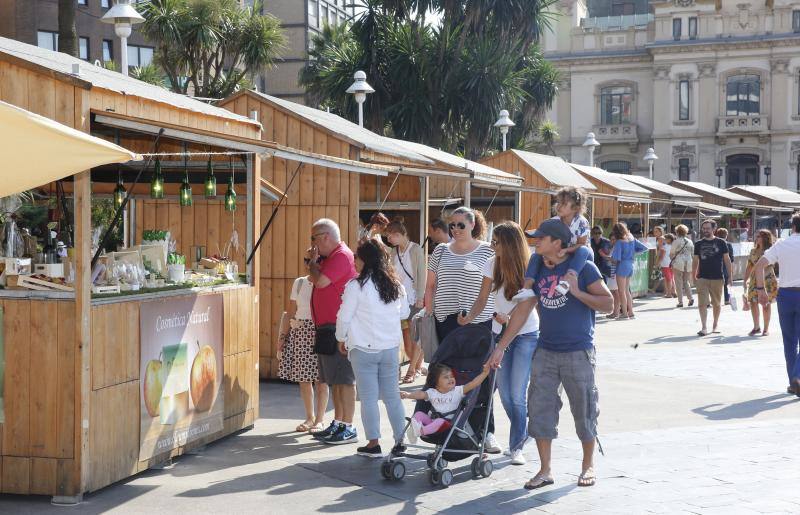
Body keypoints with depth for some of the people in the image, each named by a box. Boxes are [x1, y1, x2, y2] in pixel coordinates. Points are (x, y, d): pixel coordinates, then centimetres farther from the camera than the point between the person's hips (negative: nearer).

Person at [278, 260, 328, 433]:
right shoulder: (299, 283, 11)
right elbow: (292, 312, 15)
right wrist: (284, 335, 12)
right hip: (300, 332, 5)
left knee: (321, 378, -1)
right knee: (303, 378, 7)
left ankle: (319, 420, 8)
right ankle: (310, 417, 19)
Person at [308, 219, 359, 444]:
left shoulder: (342, 256, -14)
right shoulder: (330, 257, 19)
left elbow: (320, 281, -23)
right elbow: (317, 281, 24)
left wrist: (313, 261, -7)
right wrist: (314, 263, 10)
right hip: (327, 326, 11)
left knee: (344, 378, -8)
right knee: (334, 379, 14)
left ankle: (348, 428, -6)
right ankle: (338, 423, 22)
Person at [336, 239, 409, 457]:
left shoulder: (356, 286, -12)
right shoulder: (396, 284, 3)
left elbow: (344, 317, -7)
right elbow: (404, 312, 15)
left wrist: (341, 339, 8)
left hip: (363, 349, -4)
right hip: (391, 347, 4)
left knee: (369, 397, 3)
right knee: (392, 395, 12)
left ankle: (373, 443, 5)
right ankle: (401, 440, 14)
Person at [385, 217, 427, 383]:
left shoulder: (416, 250, -7)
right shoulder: (394, 251, 9)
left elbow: (422, 274, -9)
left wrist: (420, 297, -13)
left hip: (414, 299, -6)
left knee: (414, 335, -3)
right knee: (405, 334, 4)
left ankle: (412, 370, 0)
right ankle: (417, 367, 16)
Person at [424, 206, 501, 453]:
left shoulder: (487, 251, 2)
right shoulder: (441, 251, 13)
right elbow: (430, 286, 17)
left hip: (479, 323, -3)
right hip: (446, 321, 3)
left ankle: (486, 431, 1)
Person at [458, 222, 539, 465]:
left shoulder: (527, 268, -13)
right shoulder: (492, 264, -2)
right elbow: (482, 298, -1)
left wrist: (509, 317, -37)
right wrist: (469, 318, -19)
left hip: (526, 334, -4)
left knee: (517, 394, -8)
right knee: (504, 393, 6)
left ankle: (516, 446, 4)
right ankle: (522, 433, 30)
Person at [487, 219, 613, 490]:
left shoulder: (582, 267, -9)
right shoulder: (536, 270, 6)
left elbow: (608, 304, -9)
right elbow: (522, 309, 8)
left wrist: (577, 292, -22)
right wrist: (501, 347, 4)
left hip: (578, 352, -4)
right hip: (546, 352, 5)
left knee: (584, 410, 6)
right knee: (539, 409, 3)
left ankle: (588, 465, 26)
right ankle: (545, 470, 13)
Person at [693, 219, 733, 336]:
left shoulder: (721, 243, 2)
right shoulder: (699, 244, 6)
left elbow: (727, 259, 4)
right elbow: (695, 261, 10)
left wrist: (730, 276, -1)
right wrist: (693, 277, 4)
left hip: (717, 278, 0)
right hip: (702, 278, 0)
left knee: (717, 303, 11)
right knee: (702, 303, -9)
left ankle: (716, 324, 28)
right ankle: (704, 327, -9)